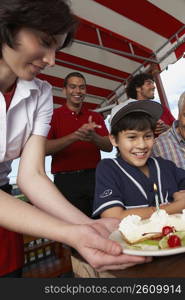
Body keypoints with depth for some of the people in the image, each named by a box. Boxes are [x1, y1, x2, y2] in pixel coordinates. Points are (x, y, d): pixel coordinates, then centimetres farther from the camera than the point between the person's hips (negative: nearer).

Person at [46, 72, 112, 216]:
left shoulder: (96, 117, 12)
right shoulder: (53, 115, 3)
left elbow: (109, 146, 2)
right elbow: (44, 148, -10)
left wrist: (93, 137, -19)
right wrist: (74, 136, -22)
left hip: (94, 177, 3)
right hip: (66, 180, -2)